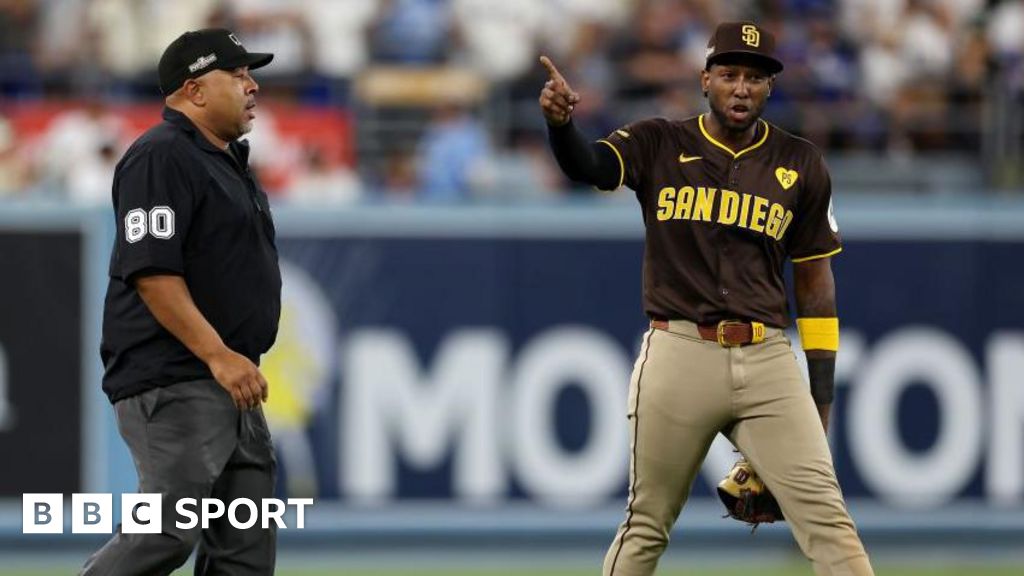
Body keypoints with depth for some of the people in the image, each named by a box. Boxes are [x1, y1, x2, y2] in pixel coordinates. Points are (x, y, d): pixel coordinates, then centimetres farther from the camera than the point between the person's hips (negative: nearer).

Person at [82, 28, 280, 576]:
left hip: (230, 384, 10)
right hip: (172, 384, -10)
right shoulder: (162, 157, -12)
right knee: (169, 531, -15)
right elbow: (151, 271, -20)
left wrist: (239, 364, 19)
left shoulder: (228, 160, 19)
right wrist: (219, 356, -23)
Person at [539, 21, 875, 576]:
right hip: (678, 357, -1)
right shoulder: (659, 145, 4)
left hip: (767, 362, 1)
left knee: (825, 517, -7)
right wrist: (560, 121, -39)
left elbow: (814, 278, 13)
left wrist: (821, 396, 10)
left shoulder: (799, 165, 8)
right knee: (646, 525, 7)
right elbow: (586, 165, -15)